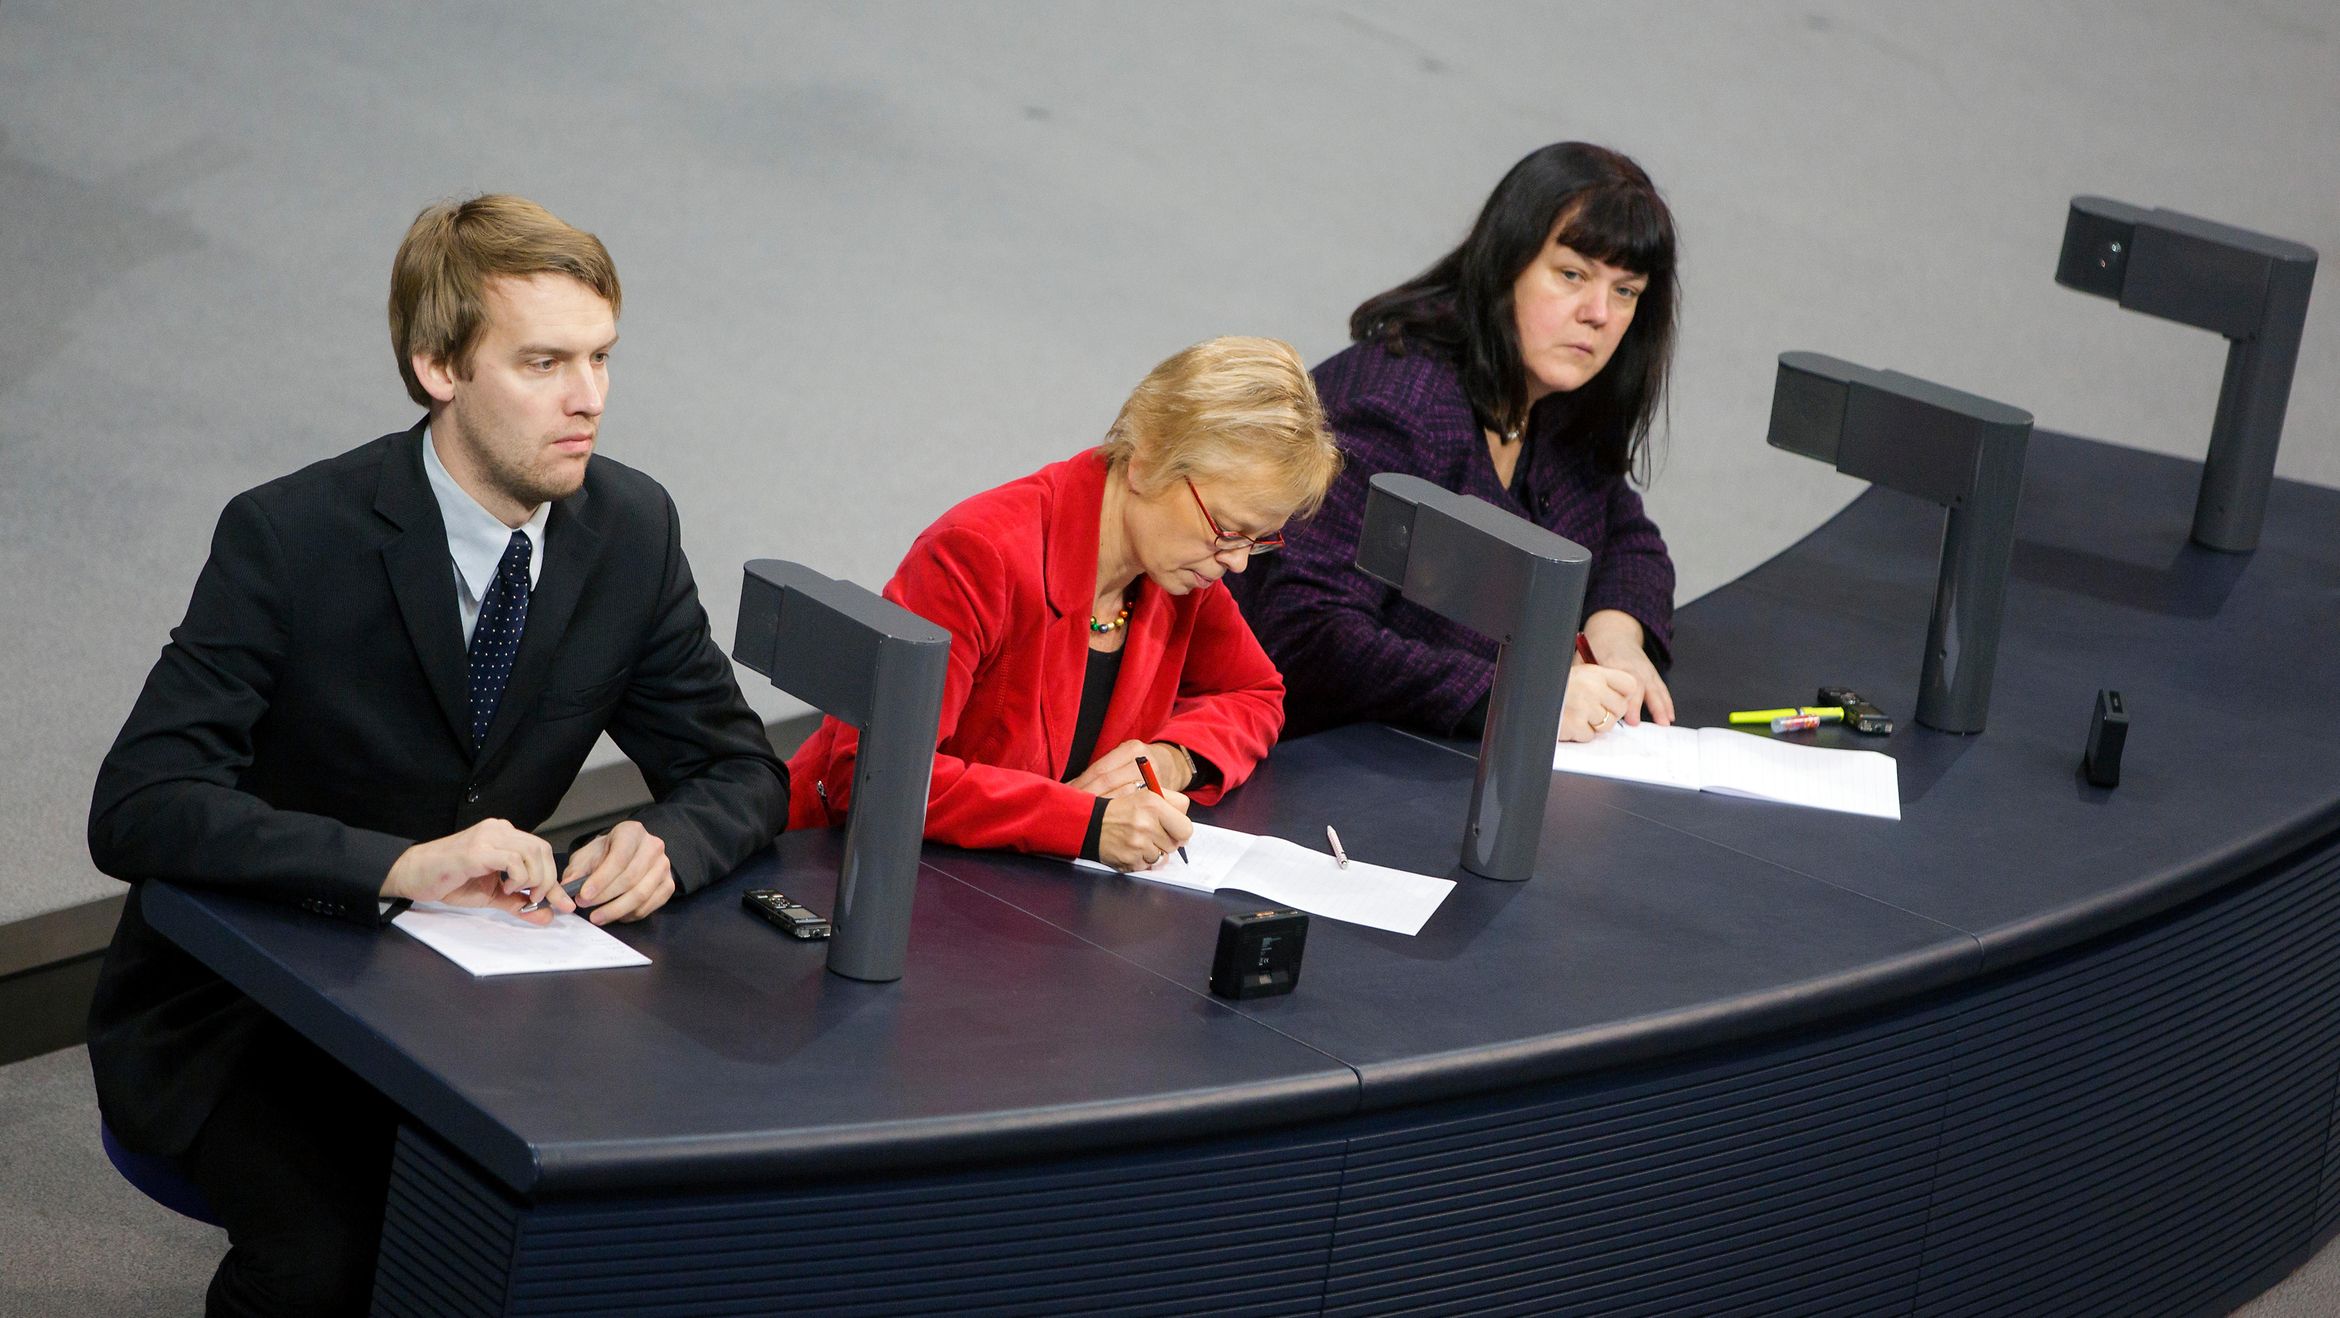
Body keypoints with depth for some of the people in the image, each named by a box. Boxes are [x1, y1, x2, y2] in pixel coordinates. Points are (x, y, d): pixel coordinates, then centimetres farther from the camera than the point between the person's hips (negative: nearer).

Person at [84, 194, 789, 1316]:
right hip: (235, 1005, -4)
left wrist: (666, 844, -21)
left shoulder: (632, 529, -4)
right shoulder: (287, 539, -19)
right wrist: (400, 866, -39)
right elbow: (137, 810, -27)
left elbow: (740, 772, 4)